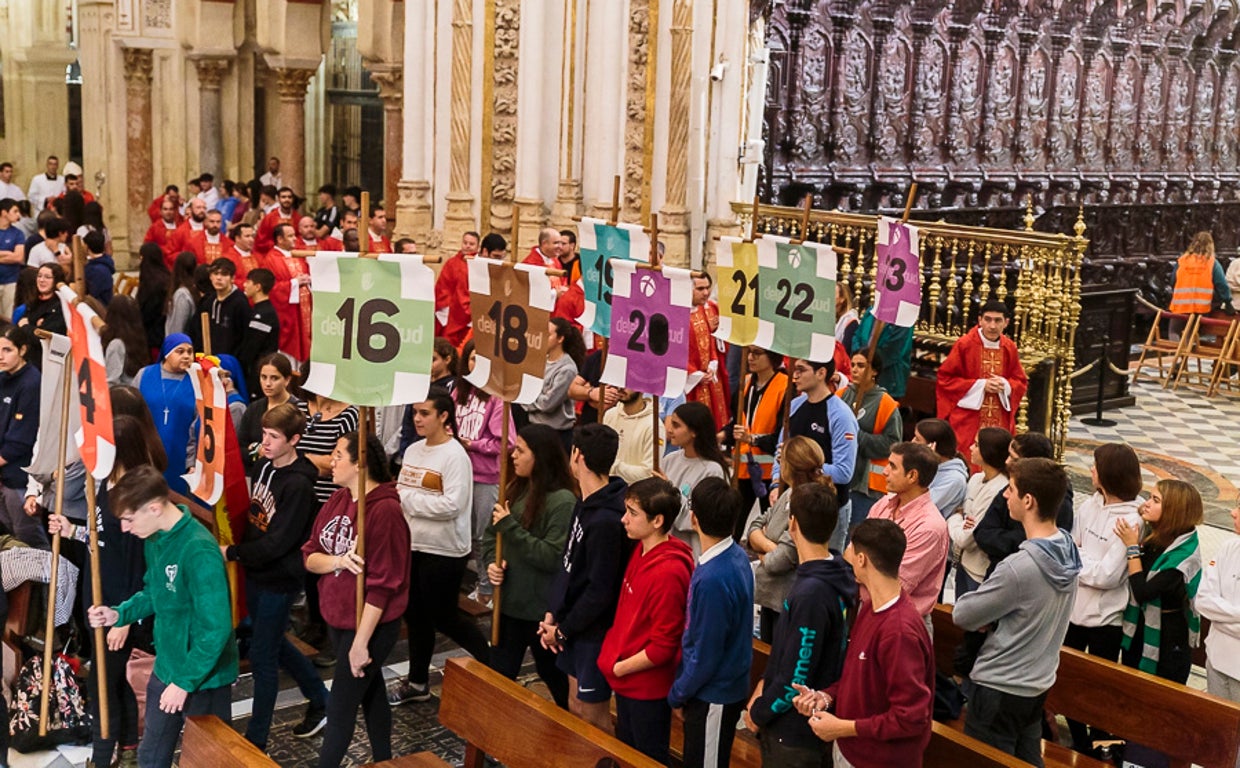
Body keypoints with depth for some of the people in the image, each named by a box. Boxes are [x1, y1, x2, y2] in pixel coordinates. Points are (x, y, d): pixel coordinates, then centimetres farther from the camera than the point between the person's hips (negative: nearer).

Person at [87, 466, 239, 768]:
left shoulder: (199, 551, -29)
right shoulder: (154, 539, -1)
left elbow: (216, 629, -28)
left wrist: (185, 681, -21)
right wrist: (119, 614, -1)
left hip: (204, 677, -8)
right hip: (167, 668, 8)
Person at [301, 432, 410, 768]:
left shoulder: (385, 510, -23)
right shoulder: (338, 499, 1)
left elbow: (383, 583, -23)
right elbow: (309, 556, 1)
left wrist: (361, 642, -21)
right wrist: (338, 560, -22)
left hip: (370, 627, -8)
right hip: (339, 620, 8)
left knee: (340, 706, 2)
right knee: (370, 693, 22)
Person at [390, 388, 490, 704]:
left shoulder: (455, 456, -16)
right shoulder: (412, 451, 7)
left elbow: (452, 505, -25)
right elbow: (400, 493, 12)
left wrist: (406, 497, -20)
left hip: (444, 551, -7)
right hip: (413, 545, 7)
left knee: (443, 616, 3)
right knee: (415, 615, 15)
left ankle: (491, 662, 24)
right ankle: (417, 681, 29)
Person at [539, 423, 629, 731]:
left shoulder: (605, 521, -26)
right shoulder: (585, 505, 4)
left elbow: (600, 591, -24)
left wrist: (563, 630, -13)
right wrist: (552, 613, 2)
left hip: (596, 631, -9)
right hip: (576, 627, 9)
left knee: (592, 716, 4)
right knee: (575, 707, 19)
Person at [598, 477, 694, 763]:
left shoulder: (668, 572, -27)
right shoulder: (640, 552, 0)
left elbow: (663, 647, -24)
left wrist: (619, 668, -14)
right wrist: (611, 651, 5)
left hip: (648, 689, -8)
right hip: (627, 684, 9)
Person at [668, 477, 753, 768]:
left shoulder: (713, 579, -31)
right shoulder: (736, 556, -3)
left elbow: (706, 653, -24)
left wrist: (678, 692, -8)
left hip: (713, 696, -9)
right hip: (728, 686, 9)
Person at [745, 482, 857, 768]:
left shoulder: (811, 593, -29)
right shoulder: (835, 574, 0)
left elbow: (797, 676, -24)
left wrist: (760, 712, -10)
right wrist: (764, 682, 6)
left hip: (795, 732, -8)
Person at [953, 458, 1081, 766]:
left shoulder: (1019, 568, -30)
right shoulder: (1068, 549, -4)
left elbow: (962, 616, -18)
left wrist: (987, 615, 2)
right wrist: (992, 616, -6)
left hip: (1000, 688, -8)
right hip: (1037, 684, 8)